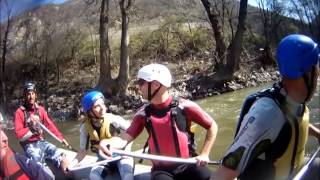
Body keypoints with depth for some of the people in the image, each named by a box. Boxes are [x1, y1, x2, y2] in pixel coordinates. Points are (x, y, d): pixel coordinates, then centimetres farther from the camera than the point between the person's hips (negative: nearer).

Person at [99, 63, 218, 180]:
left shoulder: (184, 106, -11)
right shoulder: (143, 114, -2)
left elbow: (212, 126, 0)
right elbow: (125, 138, -9)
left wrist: (204, 154, -5)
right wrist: (109, 144, -30)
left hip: (187, 165, -2)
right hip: (161, 169, 2)